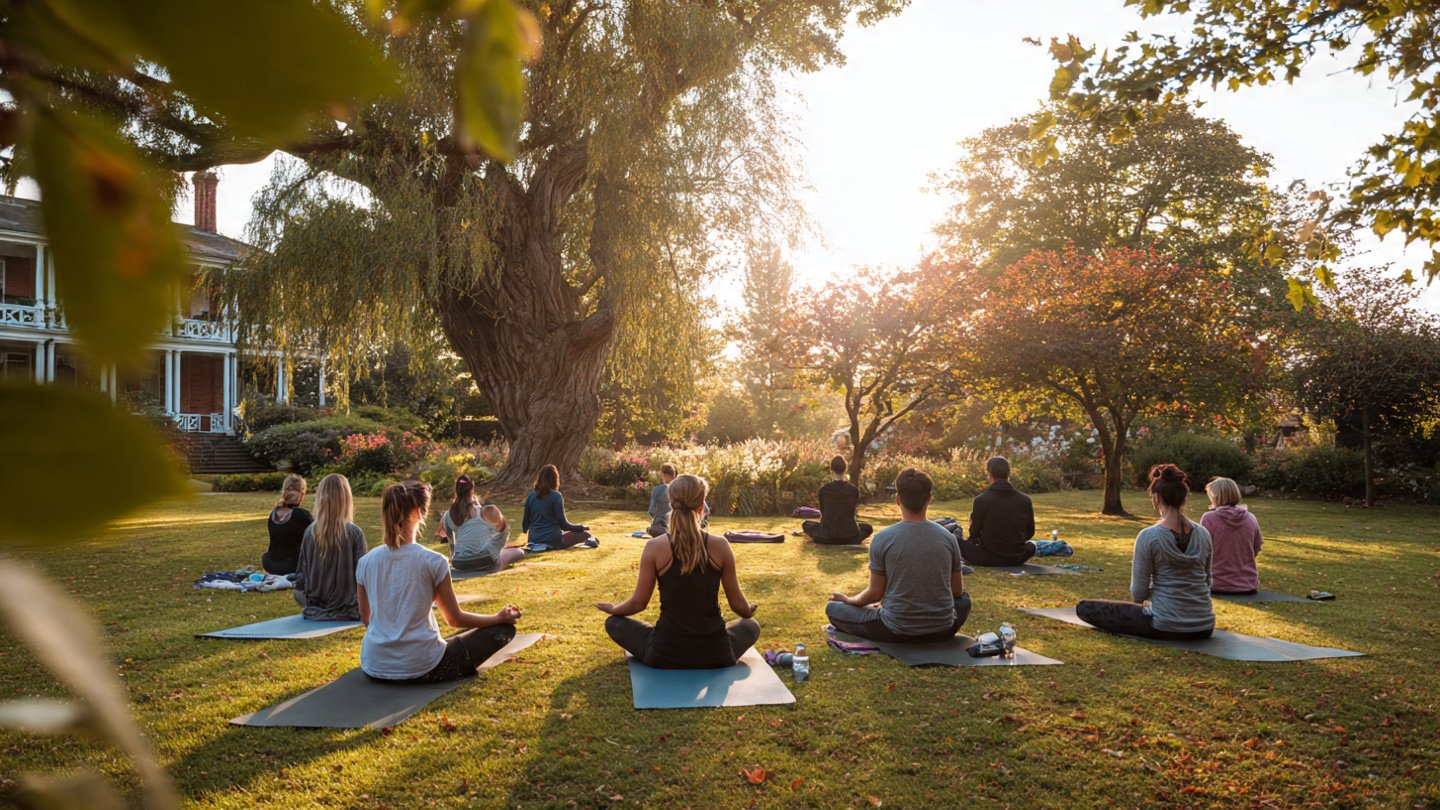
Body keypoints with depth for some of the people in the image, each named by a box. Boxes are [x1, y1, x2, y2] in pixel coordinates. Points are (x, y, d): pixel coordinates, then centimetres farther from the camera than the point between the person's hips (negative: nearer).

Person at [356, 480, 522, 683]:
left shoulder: (365, 562, -2)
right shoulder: (433, 561, -14)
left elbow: (366, 618, 12)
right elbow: (455, 619, -3)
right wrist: (499, 618, 13)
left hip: (374, 668, 7)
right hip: (419, 668, -6)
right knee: (505, 628, 7)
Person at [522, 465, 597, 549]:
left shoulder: (530, 496, 4)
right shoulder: (556, 496, -10)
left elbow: (526, 521, 10)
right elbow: (563, 523, -10)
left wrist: (525, 530, 34)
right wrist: (581, 527, 6)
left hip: (534, 540, 5)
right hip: (553, 541, -5)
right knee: (585, 534, 10)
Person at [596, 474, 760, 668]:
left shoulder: (655, 547, -9)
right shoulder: (720, 545, -6)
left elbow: (638, 602, -1)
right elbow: (738, 603, 2)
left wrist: (613, 609, 22)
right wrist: (750, 610, 27)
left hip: (665, 654, -1)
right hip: (715, 655, 1)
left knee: (614, 622, 25)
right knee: (751, 626, 33)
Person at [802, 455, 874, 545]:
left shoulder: (823, 490, -6)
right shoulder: (854, 490, -2)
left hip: (827, 537, -1)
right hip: (850, 536, 1)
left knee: (806, 524, 26)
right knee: (868, 527, 31)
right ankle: (852, 542, 16)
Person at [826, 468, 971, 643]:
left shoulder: (882, 539, -13)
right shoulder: (947, 537, -5)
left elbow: (875, 593, -6)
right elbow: (958, 591, 6)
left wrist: (849, 600, 15)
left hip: (898, 631, -3)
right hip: (942, 630, 3)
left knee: (832, 608, 14)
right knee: (963, 600, 35)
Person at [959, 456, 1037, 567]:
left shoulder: (981, 500, -13)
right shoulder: (1025, 499, -5)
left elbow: (974, 534, -6)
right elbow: (1030, 532, 5)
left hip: (989, 559, -2)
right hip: (1017, 559, 2)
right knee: (1031, 546, 35)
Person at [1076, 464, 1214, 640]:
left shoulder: (1149, 536, -18)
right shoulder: (1203, 534, -2)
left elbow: (1139, 595, -14)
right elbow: (1207, 581, 12)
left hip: (1166, 625, -6)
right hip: (1204, 628, 7)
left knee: (1084, 607, 4)